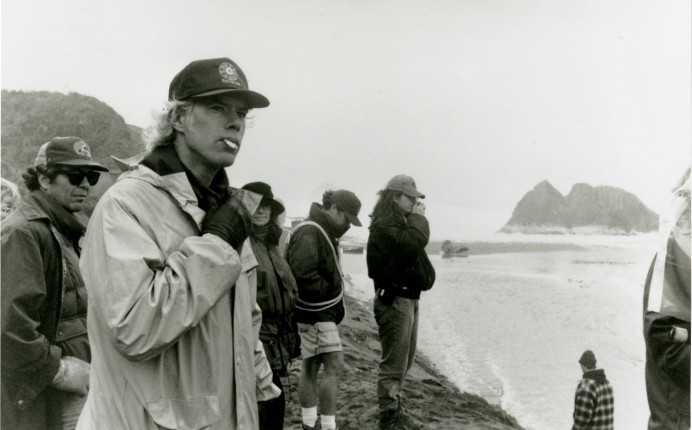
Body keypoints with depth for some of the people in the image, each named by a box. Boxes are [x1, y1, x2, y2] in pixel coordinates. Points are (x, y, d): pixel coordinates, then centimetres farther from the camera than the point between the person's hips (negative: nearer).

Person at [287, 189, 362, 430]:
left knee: (311, 368, 14)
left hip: (323, 311, 10)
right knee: (334, 366, -8)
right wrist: (329, 290, -15)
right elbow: (302, 274, -26)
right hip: (317, 313, -10)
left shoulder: (325, 232, 14)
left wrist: (335, 288, 4)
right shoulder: (309, 234, -19)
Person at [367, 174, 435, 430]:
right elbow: (414, 243, -28)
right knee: (394, 363, -4)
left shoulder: (403, 222, 18)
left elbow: (416, 245, 16)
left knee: (404, 361, 19)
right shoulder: (384, 224, -16)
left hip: (408, 297, 11)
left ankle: (396, 409, 32)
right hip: (394, 300, -11)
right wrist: (419, 218, -16)